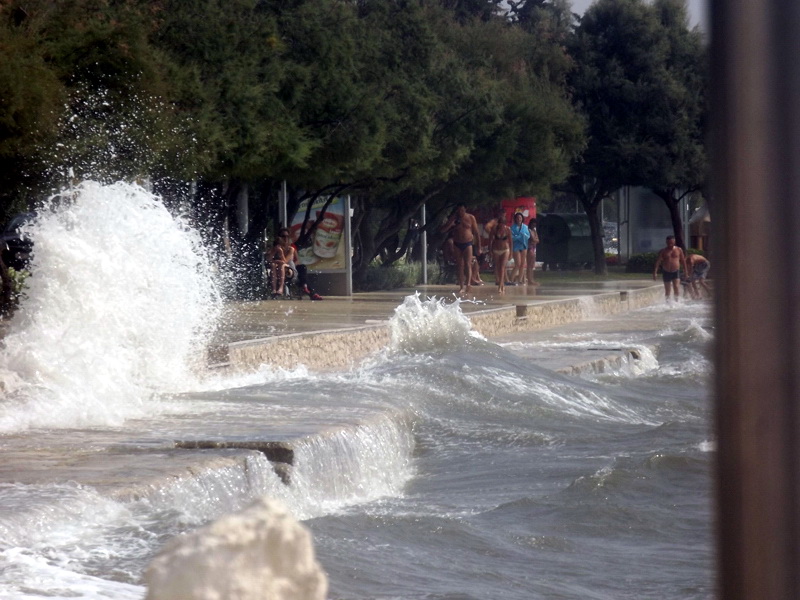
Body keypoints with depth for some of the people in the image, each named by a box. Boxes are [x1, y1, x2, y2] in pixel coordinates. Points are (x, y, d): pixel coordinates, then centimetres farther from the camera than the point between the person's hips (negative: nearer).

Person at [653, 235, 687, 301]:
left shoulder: (679, 250, 4)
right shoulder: (662, 251, 1)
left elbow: (683, 261, 11)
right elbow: (658, 262, -2)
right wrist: (655, 272, -10)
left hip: (676, 272, -1)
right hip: (666, 273, 1)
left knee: (676, 287, -19)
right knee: (667, 291, 5)